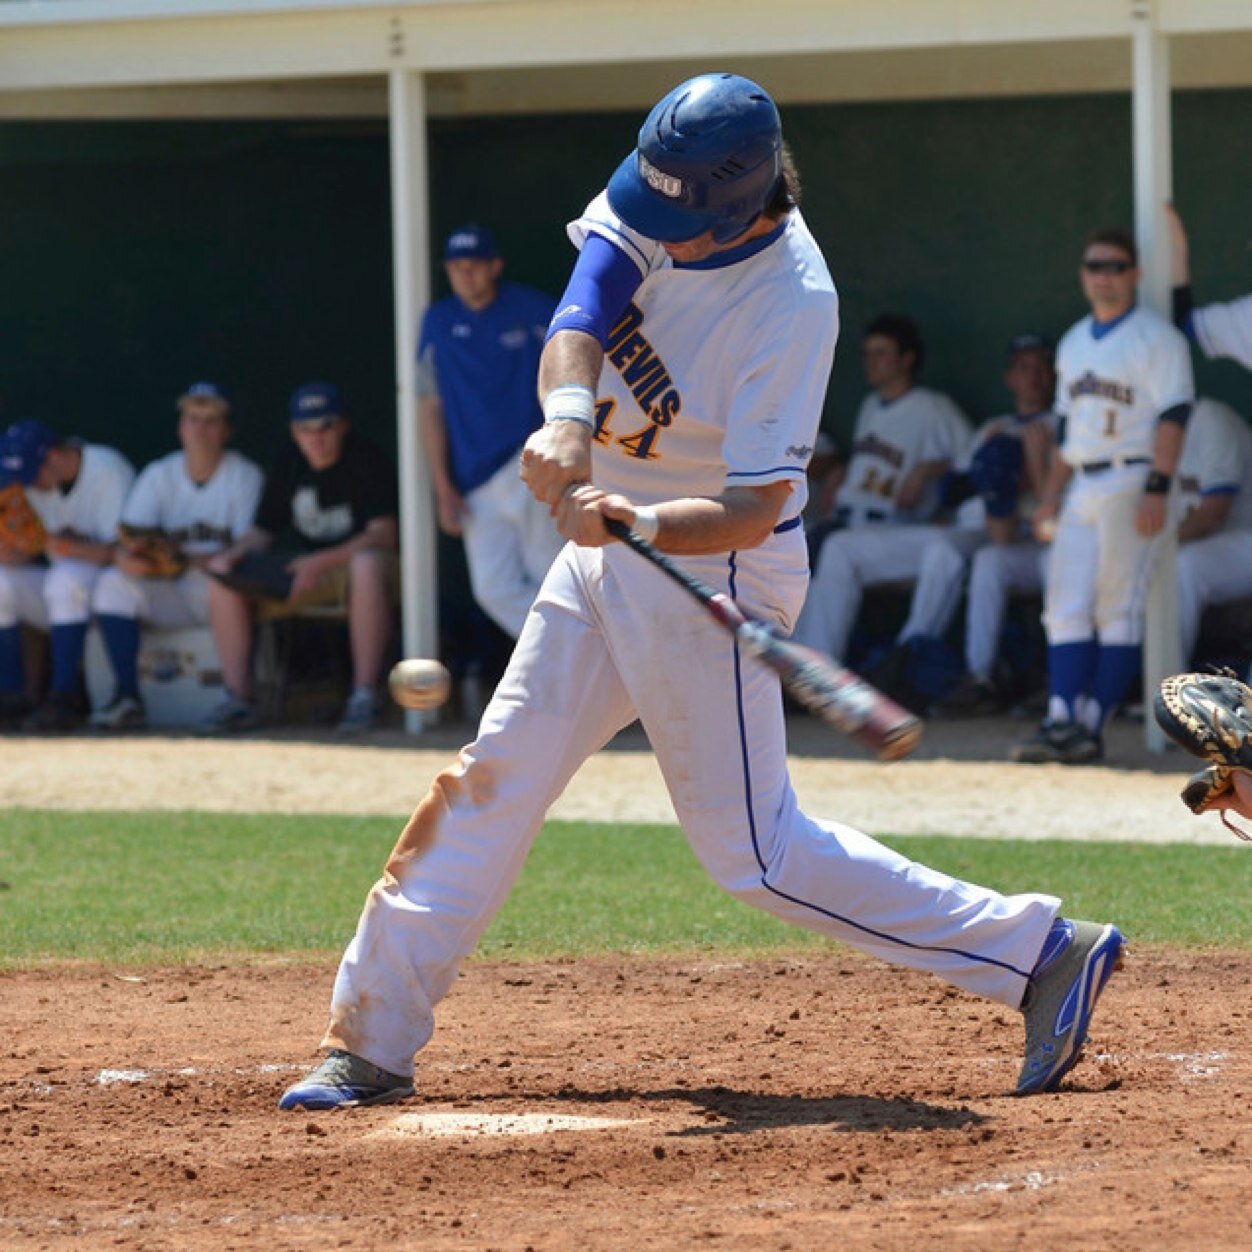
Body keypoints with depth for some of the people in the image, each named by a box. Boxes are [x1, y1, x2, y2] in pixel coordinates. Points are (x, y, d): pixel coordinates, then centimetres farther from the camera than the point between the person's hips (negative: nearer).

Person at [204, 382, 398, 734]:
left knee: (367, 565, -42)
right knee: (224, 578, -8)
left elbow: (384, 533, -23)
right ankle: (238, 701, -10)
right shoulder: (288, 466, 5)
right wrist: (232, 556, -12)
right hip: (307, 566, 6)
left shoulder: (366, 458, -13)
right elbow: (263, 531, 11)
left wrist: (322, 562, -33)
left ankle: (365, 695, -39)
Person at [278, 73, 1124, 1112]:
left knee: (755, 850, -5)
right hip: (610, 544, 7)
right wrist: (568, 413, -41)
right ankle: (373, 1042, 14)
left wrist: (631, 524, -43)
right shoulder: (658, 194, -9)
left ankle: (1038, 951, -1)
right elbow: (586, 304, -22)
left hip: (712, 565, -7)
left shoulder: (793, 304, -27)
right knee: (494, 780, 8)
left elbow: (753, 511, -27)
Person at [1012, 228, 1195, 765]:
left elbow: (1171, 417, -12)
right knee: (1066, 607, -2)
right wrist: (1050, 495, 17)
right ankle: (1063, 719, -7)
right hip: (1082, 488, 7)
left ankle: (1091, 724, -6)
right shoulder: (1073, 343, 19)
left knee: (1117, 608, -6)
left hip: (1130, 484, -7)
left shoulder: (1156, 337, -5)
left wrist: (1156, 491, -20)